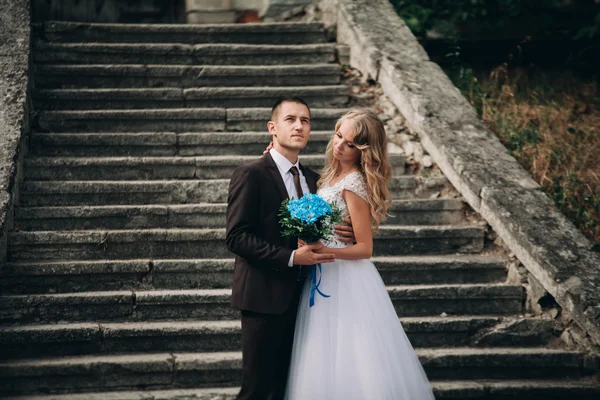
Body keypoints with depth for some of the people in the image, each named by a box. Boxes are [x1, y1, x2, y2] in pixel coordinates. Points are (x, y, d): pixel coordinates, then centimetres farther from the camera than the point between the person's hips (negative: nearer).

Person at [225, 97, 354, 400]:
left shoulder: (313, 179, 13)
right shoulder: (251, 174, -10)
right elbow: (236, 237, -17)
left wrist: (335, 235, -5)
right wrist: (291, 257, -23)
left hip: (300, 296, 7)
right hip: (265, 296, -7)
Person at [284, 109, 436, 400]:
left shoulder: (353, 184, -17)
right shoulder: (333, 175, 8)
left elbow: (365, 248, -16)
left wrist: (323, 251, -29)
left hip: (345, 280, -9)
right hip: (326, 278, 9)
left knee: (347, 359, -3)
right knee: (328, 359, 12)